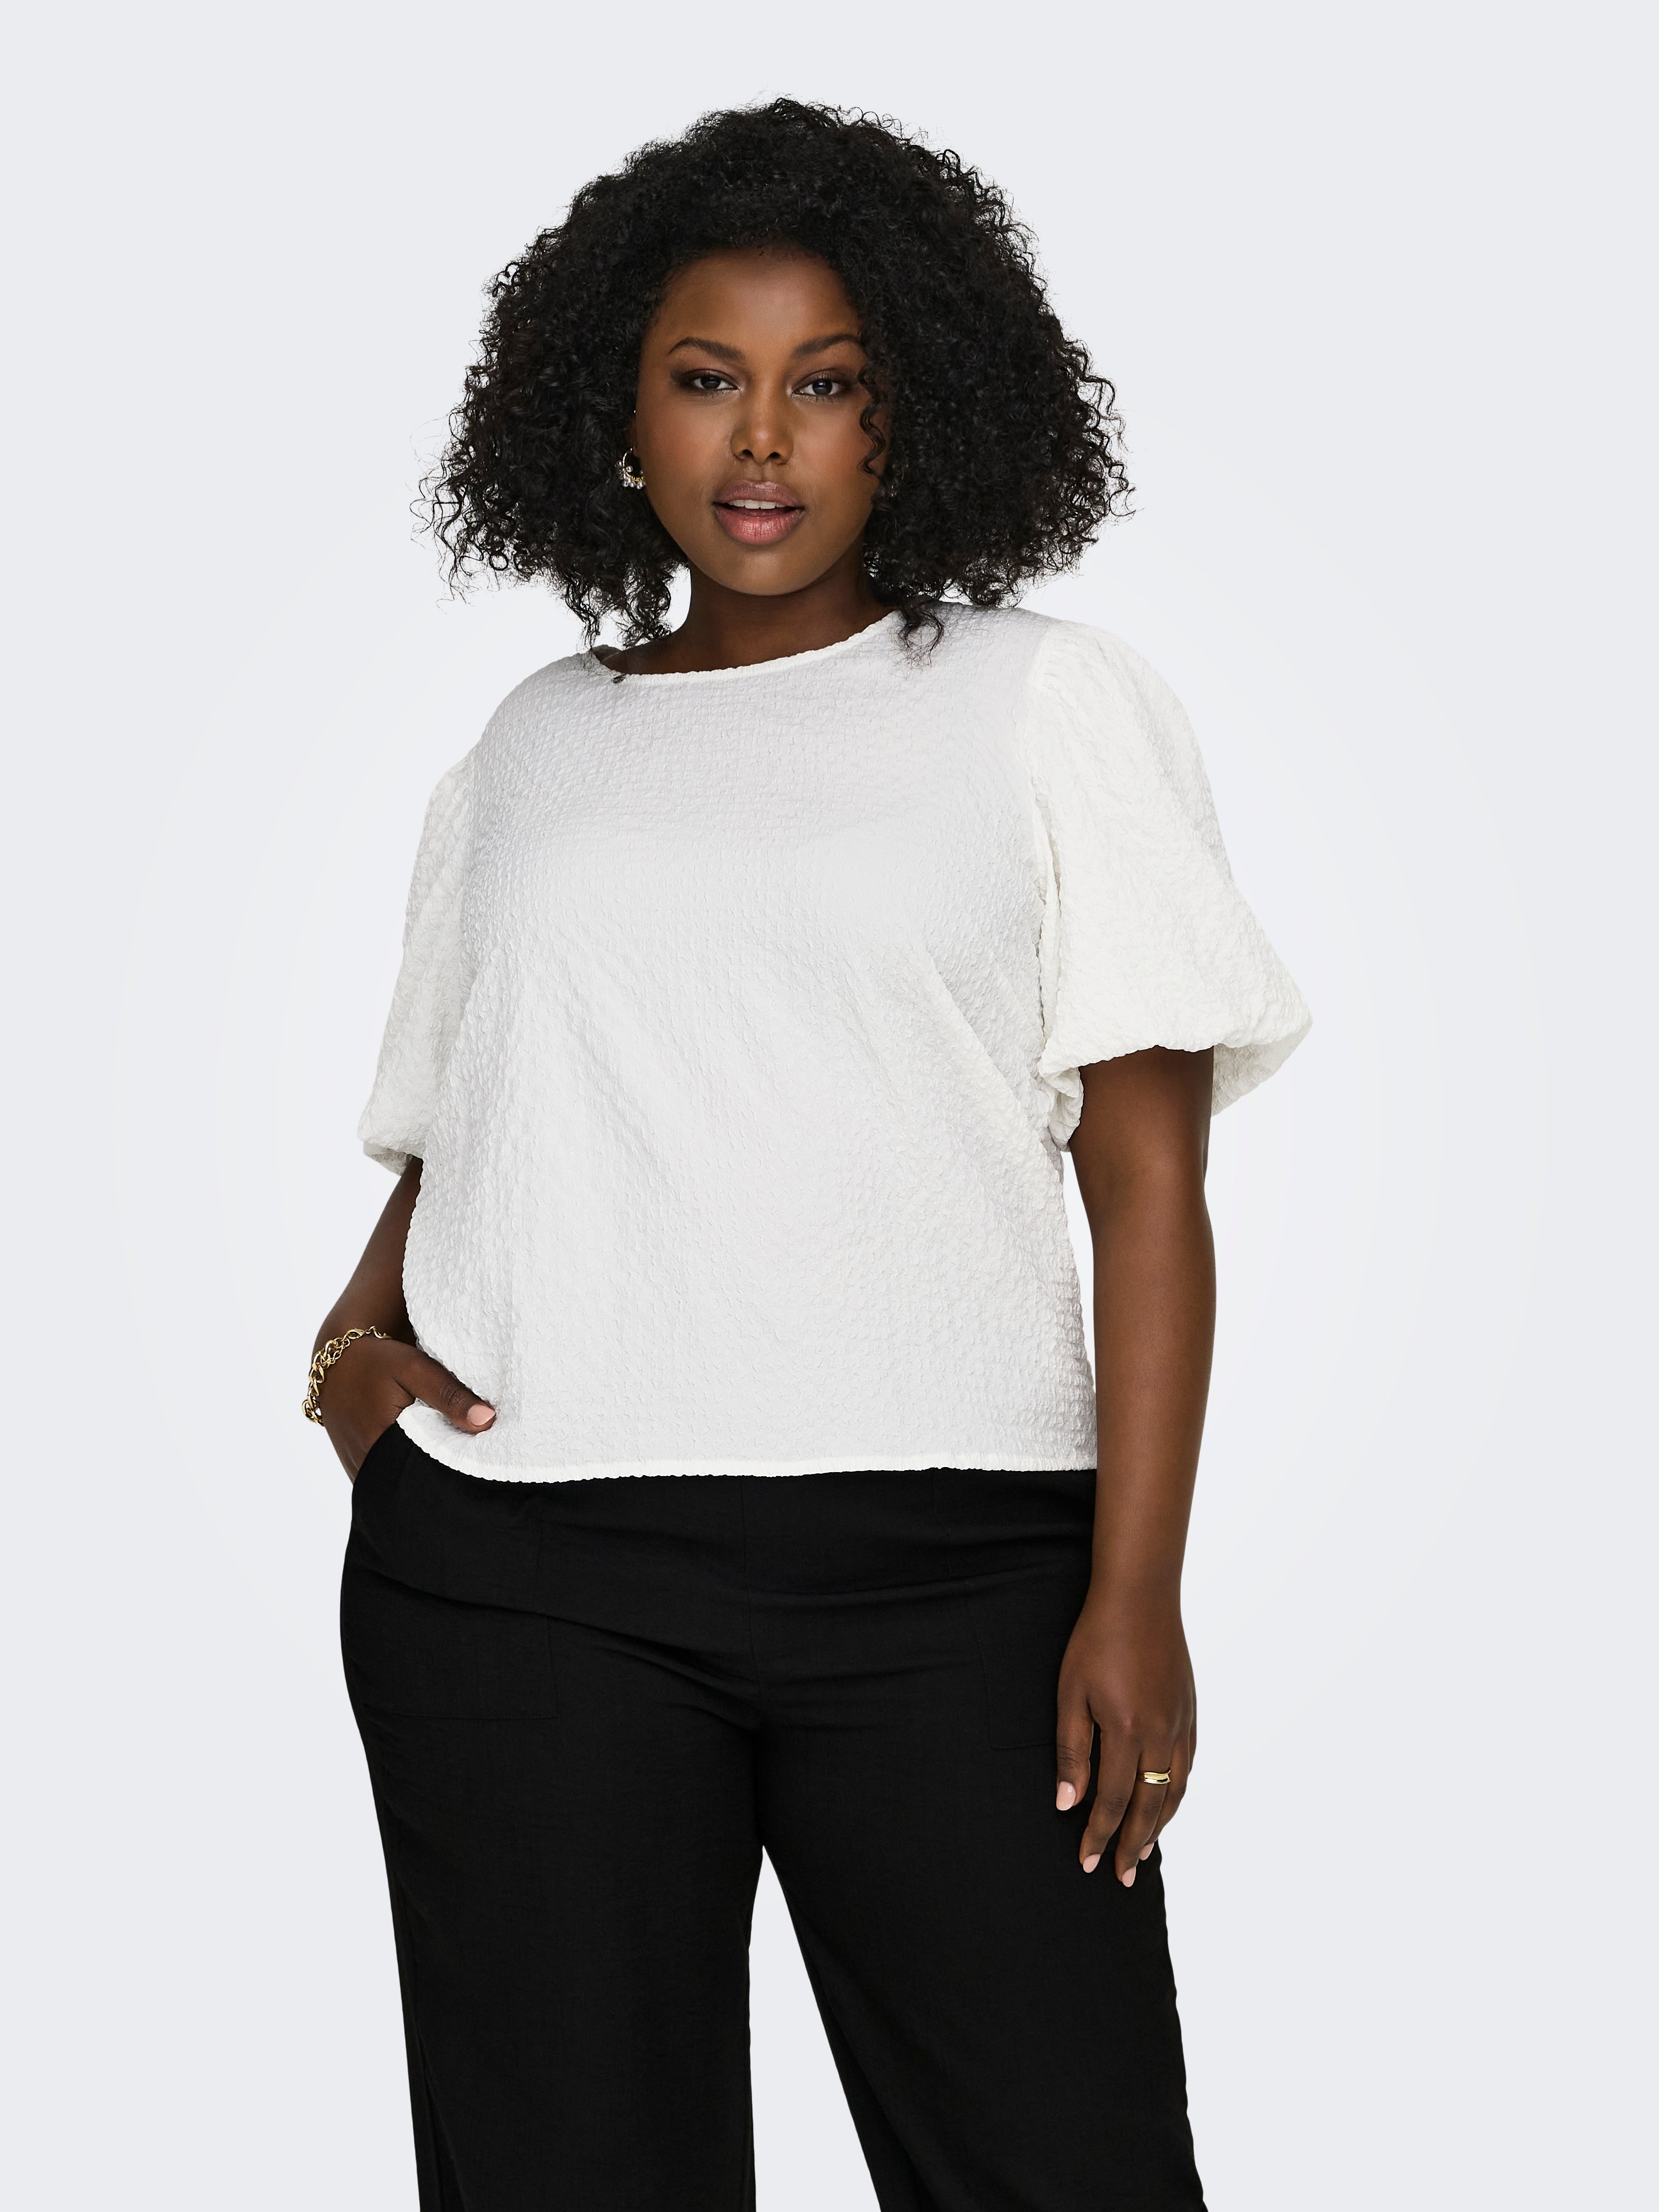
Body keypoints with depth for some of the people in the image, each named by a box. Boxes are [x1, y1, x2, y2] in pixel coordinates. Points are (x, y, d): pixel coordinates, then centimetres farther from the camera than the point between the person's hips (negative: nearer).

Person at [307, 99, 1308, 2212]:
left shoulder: (1053, 705, 9)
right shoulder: (527, 749, 17)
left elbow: (1146, 1175, 3)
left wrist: (1135, 1591, -6)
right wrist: (349, 1336, -1)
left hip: (948, 1560, -2)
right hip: (516, 1562, 2)